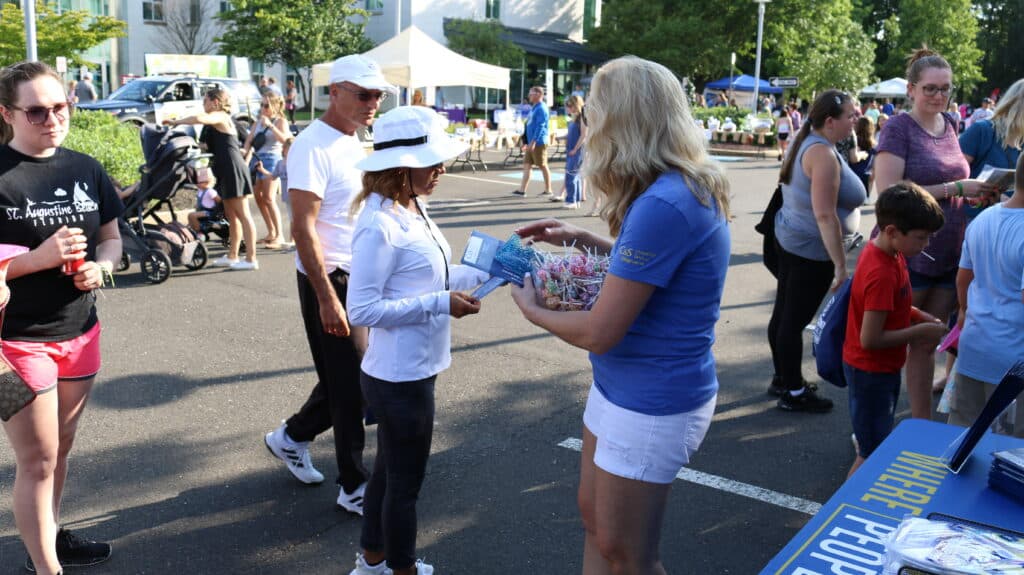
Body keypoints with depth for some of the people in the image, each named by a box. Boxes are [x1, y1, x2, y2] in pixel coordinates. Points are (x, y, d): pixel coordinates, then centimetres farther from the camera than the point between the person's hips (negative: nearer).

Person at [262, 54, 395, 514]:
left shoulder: (354, 144, 12)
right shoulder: (313, 146, -16)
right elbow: (303, 228, -21)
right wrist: (328, 299, -23)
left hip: (362, 277, 9)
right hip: (331, 280, -9)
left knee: (343, 377, 17)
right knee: (351, 384, 0)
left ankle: (291, 438, 39)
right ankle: (354, 488, 14)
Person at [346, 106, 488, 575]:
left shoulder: (412, 209, 5)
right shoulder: (379, 226, -24)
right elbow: (362, 309, -24)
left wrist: (482, 273, 2)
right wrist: (441, 304, -25)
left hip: (411, 369, 10)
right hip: (400, 376, -10)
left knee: (389, 469, 24)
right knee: (405, 482, 9)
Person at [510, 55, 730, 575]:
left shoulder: (662, 205, -28)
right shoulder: (689, 187, 3)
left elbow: (598, 332, -25)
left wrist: (531, 308, -7)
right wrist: (584, 240, 13)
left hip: (651, 404, -9)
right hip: (620, 385, 9)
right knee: (594, 516, 22)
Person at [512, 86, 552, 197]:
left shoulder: (541, 108, -14)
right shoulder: (533, 108, 16)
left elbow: (540, 126, -21)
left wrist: (533, 141, -25)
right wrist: (526, 142, 20)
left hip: (539, 143, -10)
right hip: (531, 142, 10)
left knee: (543, 166, -1)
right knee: (527, 165, 6)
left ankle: (548, 190, 8)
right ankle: (522, 190, 5)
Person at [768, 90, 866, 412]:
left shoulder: (806, 143, 10)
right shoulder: (823, 153, -20)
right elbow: (824, 215, -26)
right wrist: (840, 265, -25)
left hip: (791, 240, 10)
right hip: (812, 250, -10)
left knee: (784, 313, 16)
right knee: (795, 320, -1)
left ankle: (782, 379, 30)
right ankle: (793, 394, 10)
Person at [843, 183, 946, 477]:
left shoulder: (887, 251, -1)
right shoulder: (882, 274, -31)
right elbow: (870, 339, -28)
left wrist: (919, 316, -1)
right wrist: (919, 332, -18)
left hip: (883, 367, 9)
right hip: (871, 372, -9)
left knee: (872, 444, 25)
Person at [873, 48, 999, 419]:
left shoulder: (949, 124, 10)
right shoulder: (899, 128, -10)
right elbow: (888, 192, -19)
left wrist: (973, 192, 3)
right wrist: (954, 188, -19)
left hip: (948, 257, 6)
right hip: (906, 258, -6)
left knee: (927, 344, 15)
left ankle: (921, 424, 27)